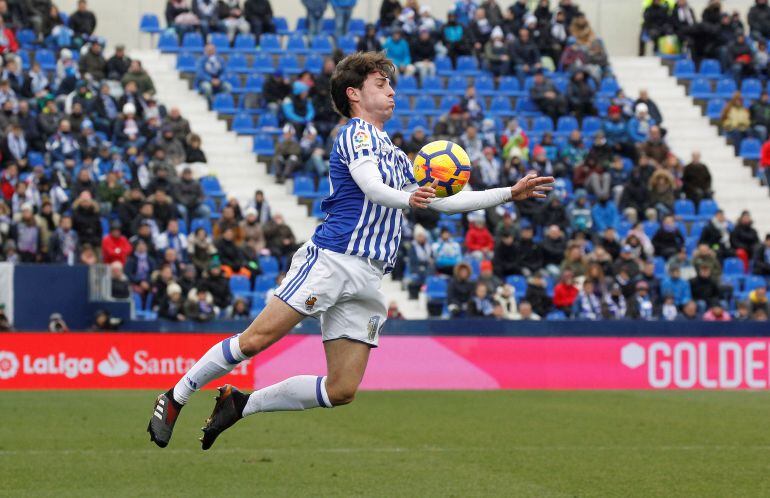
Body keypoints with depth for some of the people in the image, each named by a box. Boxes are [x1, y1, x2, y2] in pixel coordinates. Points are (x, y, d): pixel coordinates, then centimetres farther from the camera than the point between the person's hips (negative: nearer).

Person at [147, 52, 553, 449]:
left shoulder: (393, 155, 28)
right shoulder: (357, 132, 1)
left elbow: (444, 201, 33)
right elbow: (371, 186, -17)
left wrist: (510, 194, 28)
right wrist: (408, 198, -38)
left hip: (366, 281, 8)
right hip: (331, 260, -8)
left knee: (342, 391, -2)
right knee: (255, 340, -14)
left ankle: (240, 404, 12)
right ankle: (174, 398, 3)